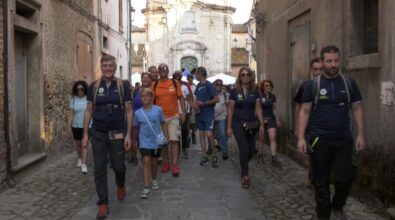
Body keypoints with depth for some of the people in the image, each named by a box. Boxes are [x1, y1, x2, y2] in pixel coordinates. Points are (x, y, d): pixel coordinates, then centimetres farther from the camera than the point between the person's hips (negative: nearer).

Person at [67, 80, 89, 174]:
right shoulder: (73, 100, 0)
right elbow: (70, 114, -1)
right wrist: (69, 127, -5)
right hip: (76, 126, 3)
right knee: (78, 144, 17)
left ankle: (84, 164, -12)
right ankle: (79, 159, 39)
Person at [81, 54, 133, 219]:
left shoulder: (123, 85, -3)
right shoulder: (94, 87, 2)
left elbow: (129, 111, -2)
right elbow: (89, 111, 6)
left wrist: (128, 134, -8)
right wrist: (85, 134, 2)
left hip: (118, 134, -1)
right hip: (98, 134, 2)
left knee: (118, 166, 7)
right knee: (99, 169, 3)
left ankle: (120, 185, 41)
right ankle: (103, 203, 15)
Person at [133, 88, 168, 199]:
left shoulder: (158, 110, -7)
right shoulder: (137, 113, -4)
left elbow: (163, 123, 3)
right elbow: (136, 127, 8)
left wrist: (166, 136, -2)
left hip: (156, 141, 1)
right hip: (144, 142, 0)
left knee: (154, 162, 14)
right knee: (146, 161, -11)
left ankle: (154, 179, 40)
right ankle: (146, 187, -12)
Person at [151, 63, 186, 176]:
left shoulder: (175, 83, 1)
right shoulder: (154, 85, 2)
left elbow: (180, 98, 5)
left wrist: (183, 112, -1)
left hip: (173, 116, -1)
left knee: (174, 140, -5)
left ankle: (175, 165, -2)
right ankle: (166, 163, 20)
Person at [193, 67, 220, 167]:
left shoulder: (209, 85, -9)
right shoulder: (198, 86, 12)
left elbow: (216, 99, -13)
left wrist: (204, 103, -16)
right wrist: (195, 104, -1)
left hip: (208, 114, -7)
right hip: (199, 114, 7)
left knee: (209, 135, -13)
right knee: (201, 135, 7)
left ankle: (214, 156, 2)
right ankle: (204, 156, 14)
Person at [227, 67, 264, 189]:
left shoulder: (255, 91, 4)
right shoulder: (235, 91, -2)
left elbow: (258, 108, 5)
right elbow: (230, 110, 0)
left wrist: (261, 124, 0)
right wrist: (229, 127, -3)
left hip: (251, 124, 3)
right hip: (238, 123, -3)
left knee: (251, 150, 6)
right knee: (244, 149, -11)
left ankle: (243, 168, 35)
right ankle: (245, 176, -2)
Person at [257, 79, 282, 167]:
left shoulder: (272, 96, 6)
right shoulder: (259, 96, -9)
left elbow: (274, 109, 15)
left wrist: (277, 120, 14)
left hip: (271, 119, 3)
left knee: (273, 138, -9)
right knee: (261, 139, 7)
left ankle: (274, 158, -12)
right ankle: (260, 156, 26)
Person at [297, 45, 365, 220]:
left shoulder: (349, 83, 5)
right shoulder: (312, 85, -1)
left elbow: (357, 109, 7)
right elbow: (305, 112, -1)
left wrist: (360, 134, 0)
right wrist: (301, 137, -8)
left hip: (344, 140, 1)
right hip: (320, 140, -1)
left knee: (345, 178, 2)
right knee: (321, 181, 7)